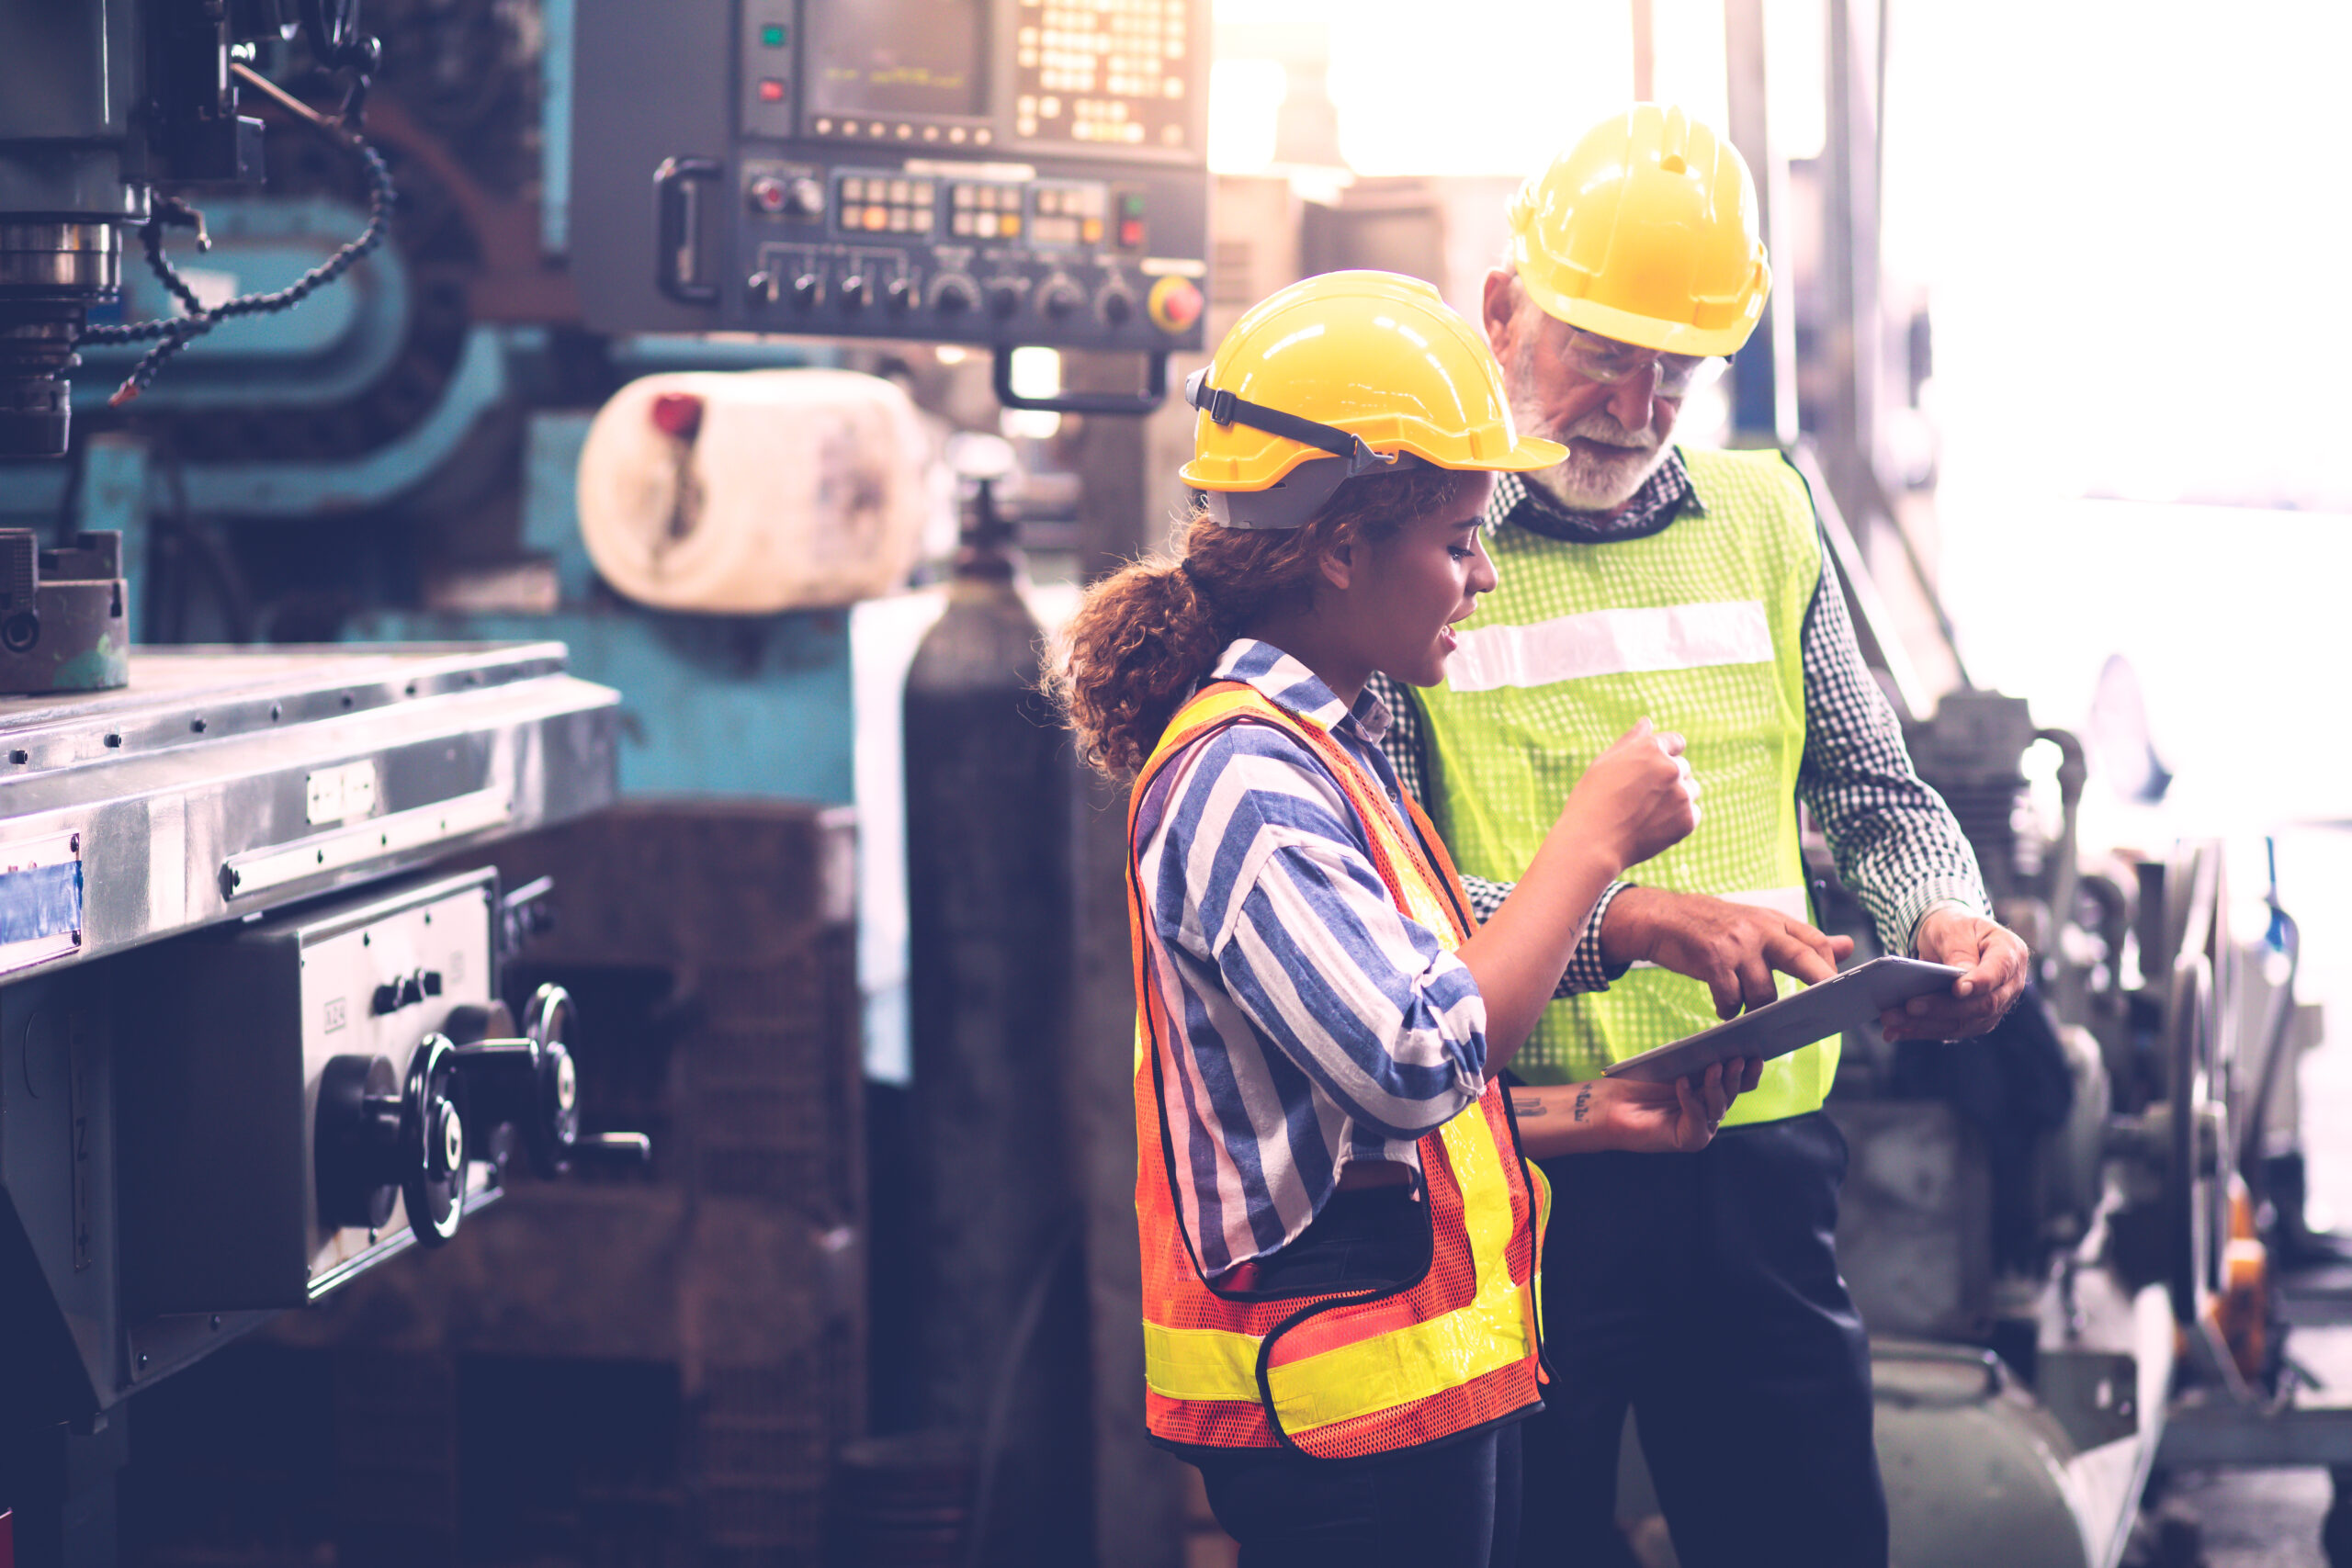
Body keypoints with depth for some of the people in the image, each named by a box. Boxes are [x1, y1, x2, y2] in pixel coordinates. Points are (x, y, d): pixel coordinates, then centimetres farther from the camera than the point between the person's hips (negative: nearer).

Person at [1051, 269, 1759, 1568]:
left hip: (1432, 1387, 10)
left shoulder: (1324, 756, 16)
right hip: (1344, 1418, -10)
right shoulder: (1244, 779, -17)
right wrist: (1595, 835, -19)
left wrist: (1594, 1116, 11)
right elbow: (1421, 1062, -27)